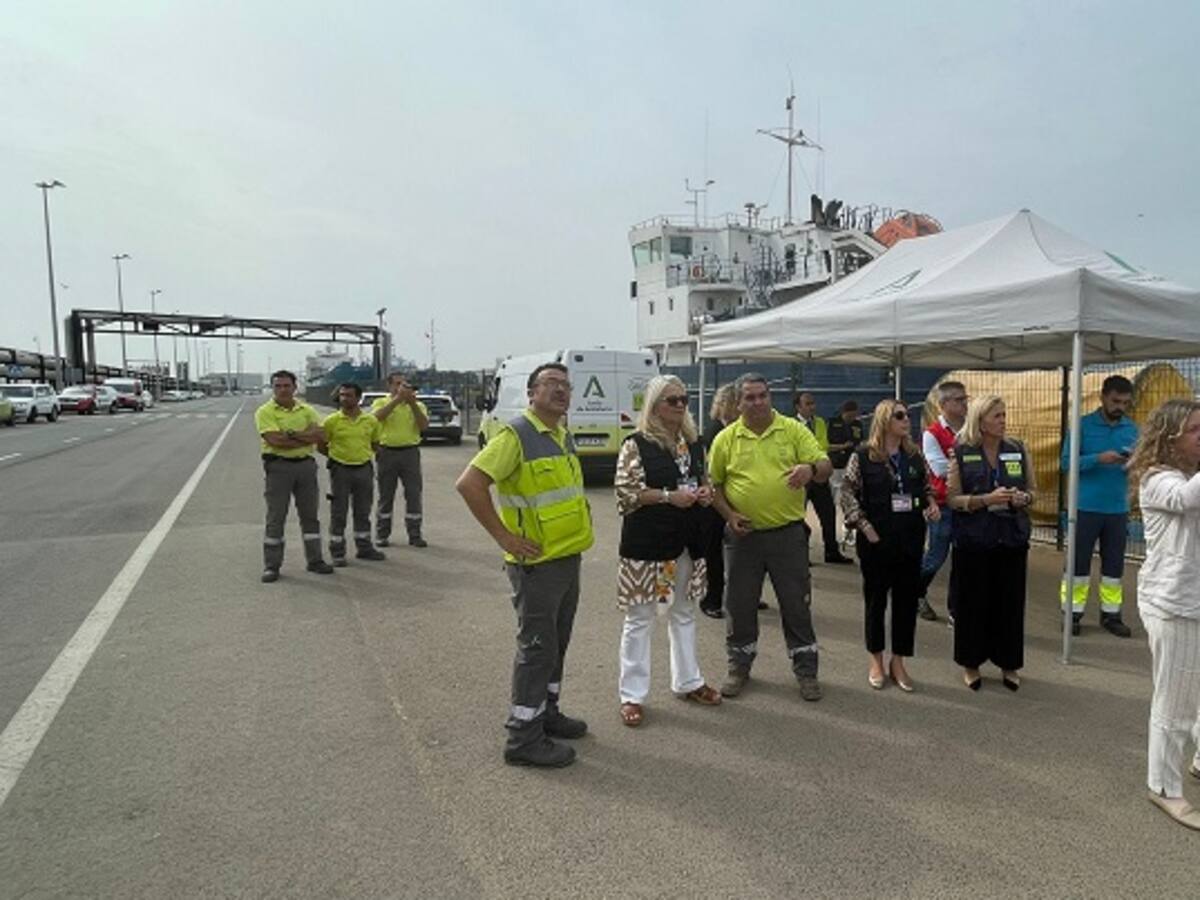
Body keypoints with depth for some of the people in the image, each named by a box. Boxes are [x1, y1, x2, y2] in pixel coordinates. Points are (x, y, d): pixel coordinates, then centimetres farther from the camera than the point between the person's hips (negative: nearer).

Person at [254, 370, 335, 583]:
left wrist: (292, 434, -16)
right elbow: (275, 440, -18)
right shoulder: (265, 411, -4)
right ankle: (271, 565, 9)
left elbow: (321, 434, -5)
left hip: (306, 464, 4)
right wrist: (307, 438, -10)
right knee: (275, 518, 1)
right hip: (278, 466, -4)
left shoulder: (307, 410, 9)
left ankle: (315, 560, 20)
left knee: (310, 515, 10)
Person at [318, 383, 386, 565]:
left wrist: (362, 454, 6)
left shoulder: (371, 420, 1)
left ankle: (364, 548, 25)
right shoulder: (331, 420, -7)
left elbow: (375, 444, 15)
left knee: (363, 512, 13)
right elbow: (321, 446, 1)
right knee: (338, 513, 3)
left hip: (364, 469, 3)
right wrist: (338, 455, 3)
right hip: (340, 470, -3)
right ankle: (337, 552, 11)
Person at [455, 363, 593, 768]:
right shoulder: (516, 435, -17)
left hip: (569, 558, 9)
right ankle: (523, 738, 13)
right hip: (537, 563, -8)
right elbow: (469, 483, -25)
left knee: (556, 643, 19)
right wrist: (504, 536, -22)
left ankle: (546, 712, 36)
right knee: (536, 648, 0)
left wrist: (582, 512, 12)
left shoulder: (565, 437, 11)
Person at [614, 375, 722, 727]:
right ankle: (631, 694, 13)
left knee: (684, 612, 18)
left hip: (686, 539, 6)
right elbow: (625, 491, -14)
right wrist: (670, 496, -19)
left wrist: (705, 492, -1)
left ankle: (687, 681, 34)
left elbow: (703, 478, 21)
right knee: (640, 617, 2)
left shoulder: (693, 442, 9)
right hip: (646, 541, -6)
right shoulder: (636, 444, -9)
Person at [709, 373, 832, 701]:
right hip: (745, 536, 1)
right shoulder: (725, 439, -1)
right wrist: (729, 514, -9)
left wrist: (811, 468, -29)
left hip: (788, 533, 0)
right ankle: (739, 667, 29)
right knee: (740, 605, 11)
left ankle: (806, 671, 25)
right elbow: (714, 484, 6)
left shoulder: (794, 430, -1)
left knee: (797, 604, 8)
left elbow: (825, 467, -6)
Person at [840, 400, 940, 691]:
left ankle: (898, 661, 21)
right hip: (876, 540, -4)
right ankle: (876, 660, 24)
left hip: (911, 539, 4)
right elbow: (847, 494, -7)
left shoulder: (916, 456, 6)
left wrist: (932, 506, -2)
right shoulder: (862, 456, -7)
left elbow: (928, 489, 17)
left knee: (907, 599, 7)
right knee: (876, 598, 8)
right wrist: (863, 525, -13)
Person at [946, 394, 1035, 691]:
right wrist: (986, 499, -20)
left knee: (1010, 601, 6)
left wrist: (1024, 498, -10)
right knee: (973, 602, 4)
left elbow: (1032, 490, 12)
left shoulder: (1018, 450, 5)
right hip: (974, 540, -2)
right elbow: (952, 498, -6)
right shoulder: (961, 453, -4)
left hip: (1012, 538, 3)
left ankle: (1009, 664, 23)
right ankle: (971, 663, 20)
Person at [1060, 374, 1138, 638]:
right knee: (1079, 562, 3)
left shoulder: (1132, 429, 7)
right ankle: (1073, 613, 13)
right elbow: (1066, 462, -11)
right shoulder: (1083, 425, -5)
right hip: (1086, 507, -4)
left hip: (1118, 509, 4)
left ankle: (1111, 614, 22)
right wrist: (1098, 458, -24)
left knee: (1114, 564, 11)